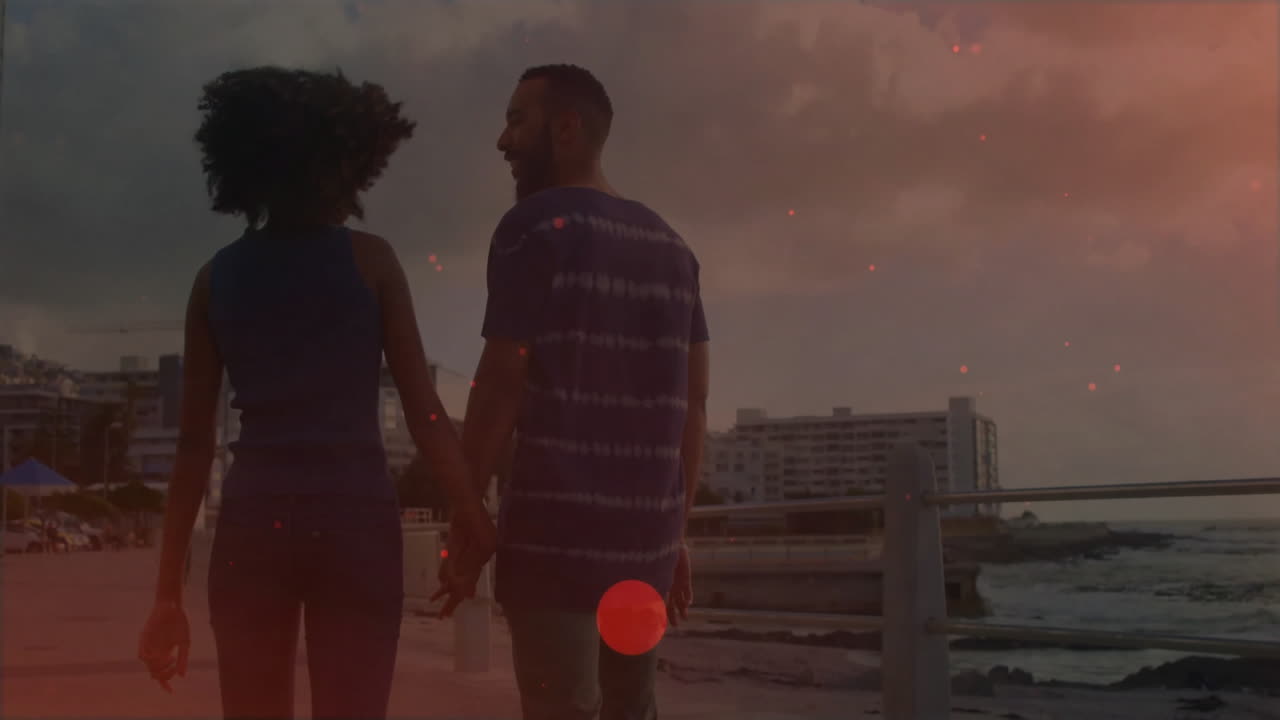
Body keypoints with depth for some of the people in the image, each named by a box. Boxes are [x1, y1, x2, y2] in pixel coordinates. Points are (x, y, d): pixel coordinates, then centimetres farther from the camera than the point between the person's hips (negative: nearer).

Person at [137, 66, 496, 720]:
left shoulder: (216, 277, 8)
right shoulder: (369, 259, 1)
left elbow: (194, 444, 6)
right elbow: (425, 415, -3)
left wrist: (168, 593, 8)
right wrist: (478, 529, 3)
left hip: (251, 524, 3)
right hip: (355, 521, -2)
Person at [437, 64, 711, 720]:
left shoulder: (535, 226, -4)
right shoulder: (670, 245, 15)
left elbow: (500, 388, -10)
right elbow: (693, 403, 14)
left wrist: (463, 525, -4)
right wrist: (677, 530, 17)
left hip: (555, 529, -6)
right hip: (645, 531, 7)